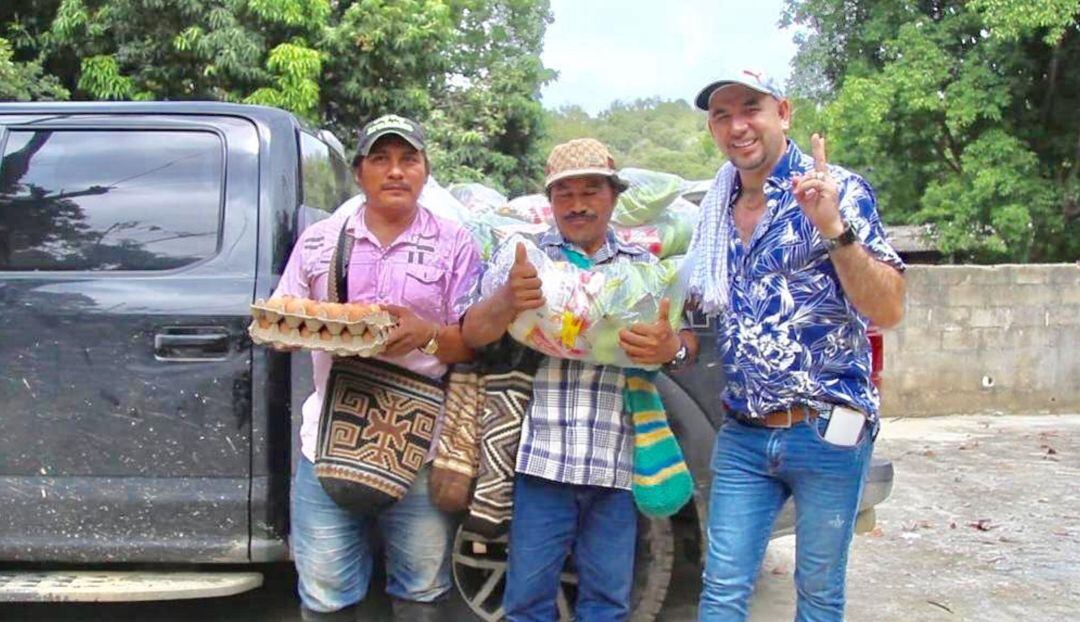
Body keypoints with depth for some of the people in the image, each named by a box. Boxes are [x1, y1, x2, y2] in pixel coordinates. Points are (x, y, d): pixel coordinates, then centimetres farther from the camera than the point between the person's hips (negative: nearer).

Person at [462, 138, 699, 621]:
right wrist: (507, 300, -24)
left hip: (617, 462, 2)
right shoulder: (526, 257, 7)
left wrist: (671, 347, -17)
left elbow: (689, 344, 9)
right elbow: (472, 335, -1)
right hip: (544, 456, -2)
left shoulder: (644, 266, 14)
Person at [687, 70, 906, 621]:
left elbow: (888, 311, -14)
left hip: (829, 433, -4)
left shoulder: (839, 191, -6)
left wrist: (834, 229, -26)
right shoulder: (716, 210, 9)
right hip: (742, 436, 4)